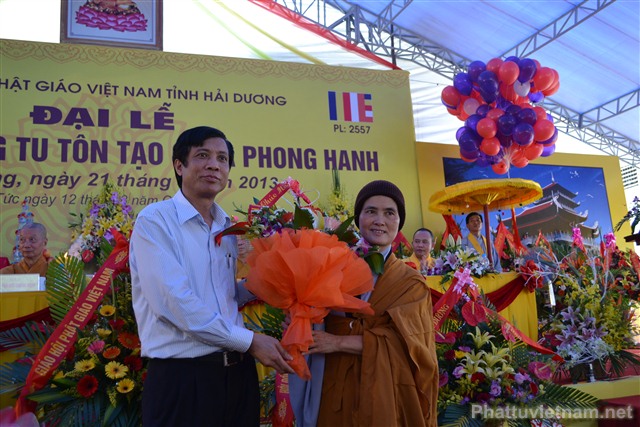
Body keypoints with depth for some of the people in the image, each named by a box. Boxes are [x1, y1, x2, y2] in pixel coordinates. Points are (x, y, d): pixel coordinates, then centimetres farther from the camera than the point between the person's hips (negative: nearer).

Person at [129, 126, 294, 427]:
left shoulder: (230, 229, 11)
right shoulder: (155, 221, -8)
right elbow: (174, 302, -19)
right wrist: (249, 341, -16)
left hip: (238, 373, 6)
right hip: (181, 376, -6)